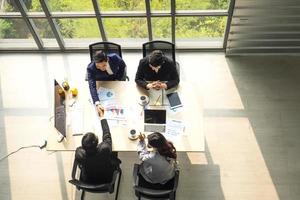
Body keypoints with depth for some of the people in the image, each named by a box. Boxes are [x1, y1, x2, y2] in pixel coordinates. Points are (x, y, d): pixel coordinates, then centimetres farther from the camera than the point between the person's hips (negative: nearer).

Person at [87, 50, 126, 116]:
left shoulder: (114, 58, -32)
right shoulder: (91, 68, -36)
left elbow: (122, 65, -8)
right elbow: (92, 86, -46)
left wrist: (119, 79, -10)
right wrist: (97, 103, -59)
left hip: (115, 79, 1)